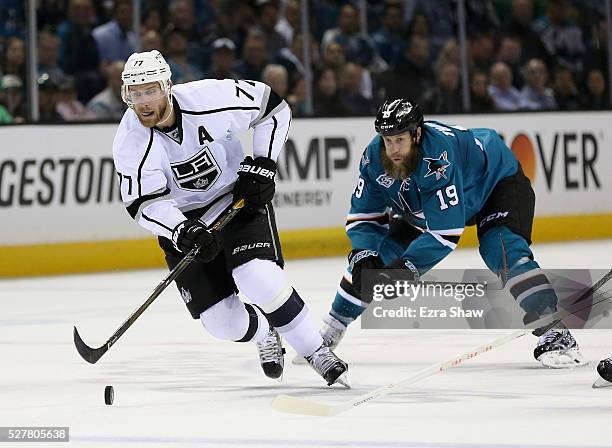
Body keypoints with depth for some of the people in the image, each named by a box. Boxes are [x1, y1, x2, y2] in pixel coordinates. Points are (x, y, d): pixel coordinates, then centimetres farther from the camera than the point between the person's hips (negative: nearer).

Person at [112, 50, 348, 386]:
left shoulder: (209, 99, -22)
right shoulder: (130, 143, -19)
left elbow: (273, 108, -8)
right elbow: (145, 204, -20)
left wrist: (262, 166, -12)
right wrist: (184, 232, -36)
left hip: (240, 199, -2)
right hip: (183, 221, 2)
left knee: (259, 279, -26)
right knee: (221, 321, -6)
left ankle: (316, 351, -6)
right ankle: (265, 336, 30)